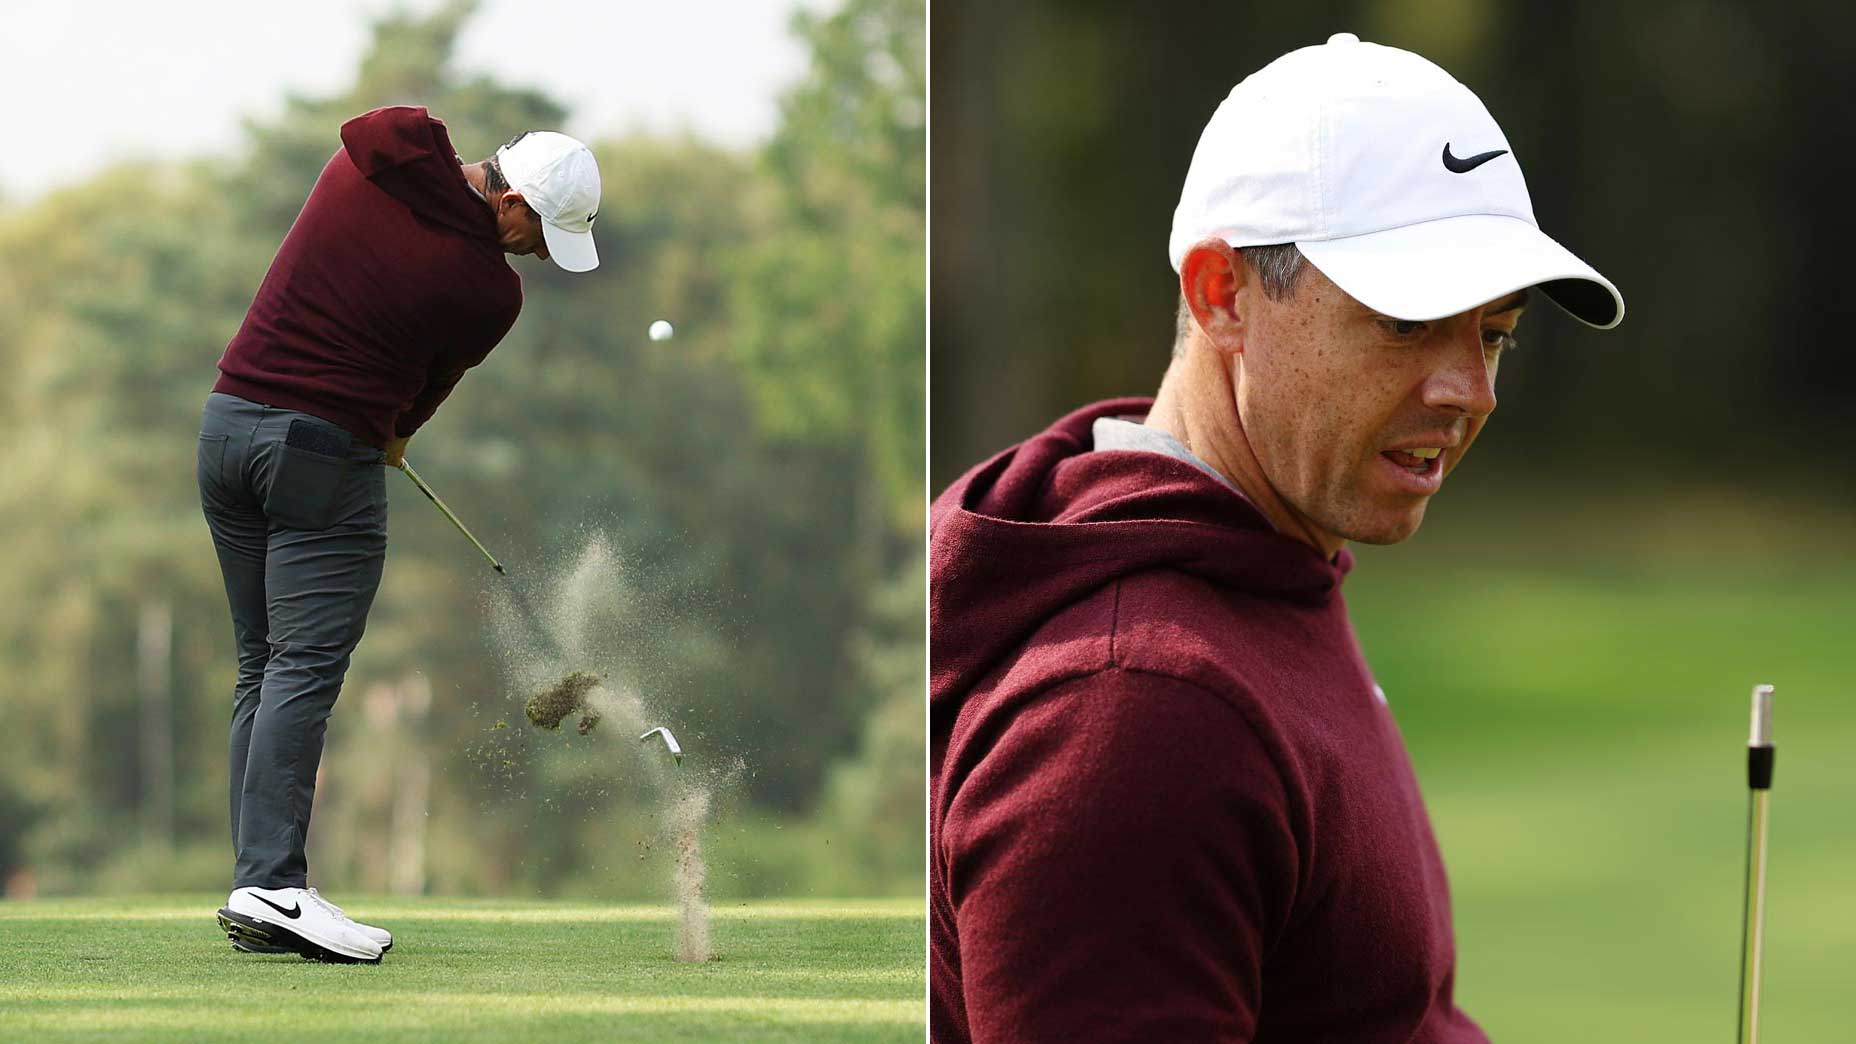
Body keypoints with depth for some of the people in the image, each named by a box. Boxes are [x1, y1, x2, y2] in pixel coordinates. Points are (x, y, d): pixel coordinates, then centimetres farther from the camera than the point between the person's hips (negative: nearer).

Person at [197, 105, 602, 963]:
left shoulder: (373, 148, -1)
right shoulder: (488, 293, -8)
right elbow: (428, 386, 5)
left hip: (228, 421, 7)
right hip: (328, 449, -7)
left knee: (262, 668, 10)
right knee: (304, 668, -9)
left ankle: (256, 885, 7)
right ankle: (271, 883, -20)